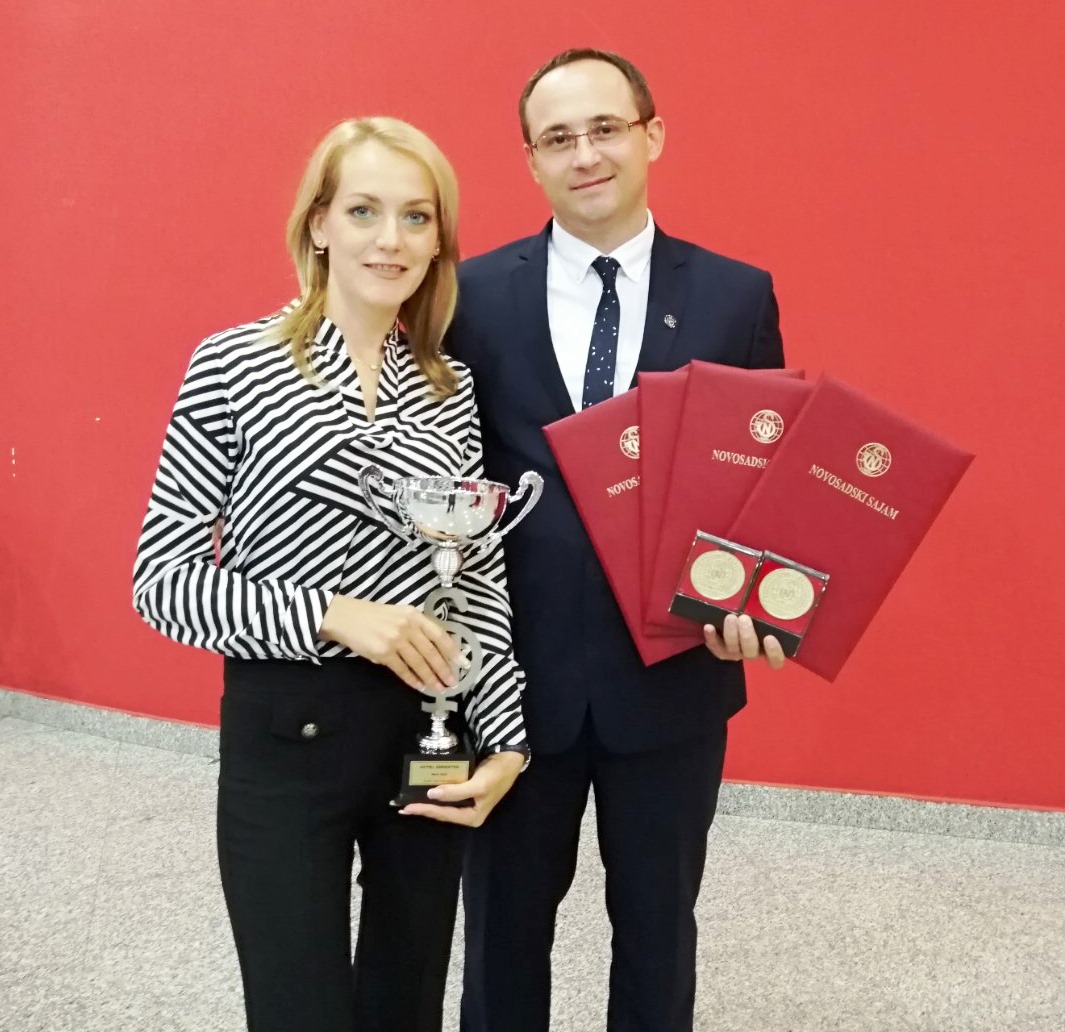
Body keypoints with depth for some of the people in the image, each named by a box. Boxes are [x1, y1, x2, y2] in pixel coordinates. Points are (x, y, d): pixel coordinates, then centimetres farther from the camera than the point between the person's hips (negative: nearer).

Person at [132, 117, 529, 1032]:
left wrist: (507, 739, -3)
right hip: (286, 737, -4)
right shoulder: (233, 365, -7)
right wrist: (331, 614, -19)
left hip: (431, 728, 4)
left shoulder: (453, 389, 4)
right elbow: (161, 582, -8)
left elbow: (481, 576, 7)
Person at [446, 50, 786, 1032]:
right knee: (506, 917, 18)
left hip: (676, 673, 0)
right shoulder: (474, 294, -2)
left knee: (658, 921, 19)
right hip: (517, 666, 0)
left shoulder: (738, 295, -1)